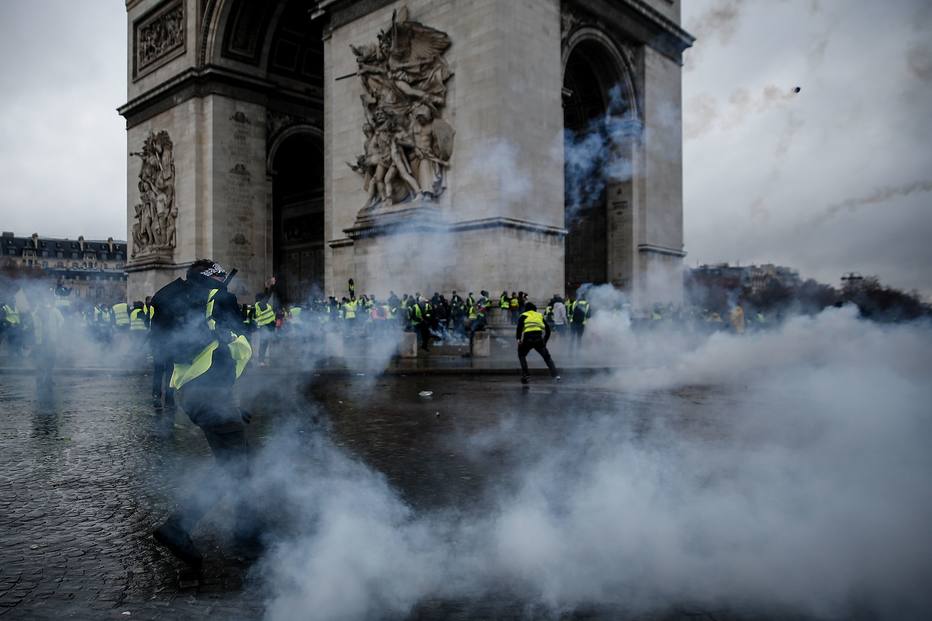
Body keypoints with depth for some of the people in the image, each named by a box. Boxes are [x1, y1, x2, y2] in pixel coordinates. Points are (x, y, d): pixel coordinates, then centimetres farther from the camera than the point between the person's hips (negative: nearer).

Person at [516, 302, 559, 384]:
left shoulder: (524, 316, 16)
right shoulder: (540, 316, 26)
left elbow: (519, 327, -4)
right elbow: (548, 329, 22)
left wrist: (518, 339, 0)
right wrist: (545, 341, 28)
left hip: (527, 339, -2)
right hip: (539, 339, 2)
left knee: (521, 355, 22)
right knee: (547, 356, 18)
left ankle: (525, 374, 11)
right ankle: (554, 375, 8)